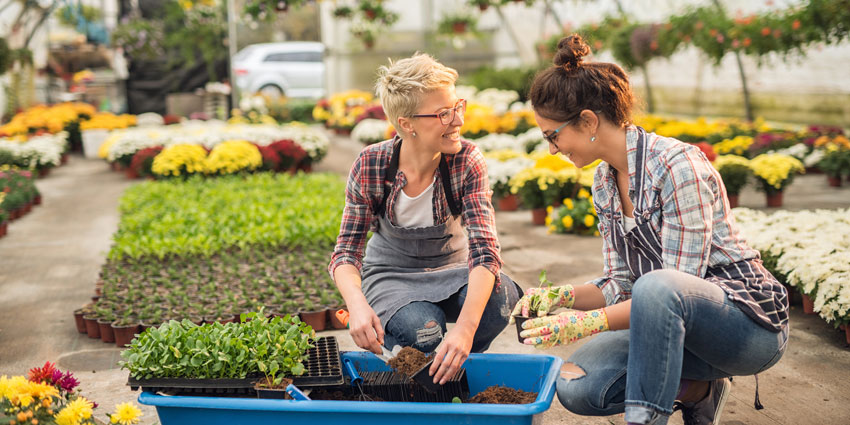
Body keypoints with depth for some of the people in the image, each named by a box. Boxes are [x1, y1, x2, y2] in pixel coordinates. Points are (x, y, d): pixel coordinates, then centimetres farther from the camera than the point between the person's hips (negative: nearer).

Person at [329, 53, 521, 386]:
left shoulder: (467, 161, -19)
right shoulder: (370, 166, -18)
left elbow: (484, 247, -30)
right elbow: (346, 251, -15)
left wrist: (465, 328, -46)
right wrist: (357, 303, -40)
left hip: (451, 271, 2)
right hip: (391, 276, -1)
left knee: (501, 298, -32)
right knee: (423, 330, -35)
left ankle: (456, 363, -2)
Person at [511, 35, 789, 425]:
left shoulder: (678, 164, -20)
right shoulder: (603, 181, 5)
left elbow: (679, 288, -24)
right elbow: (621, 284, 7)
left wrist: (588, 322, -29)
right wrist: (562, 295, -11)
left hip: (750, 321, -8)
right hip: (671, 320, 8)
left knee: (656, 287, -39)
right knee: (576, 386, -16)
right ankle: (697, 390, 6)